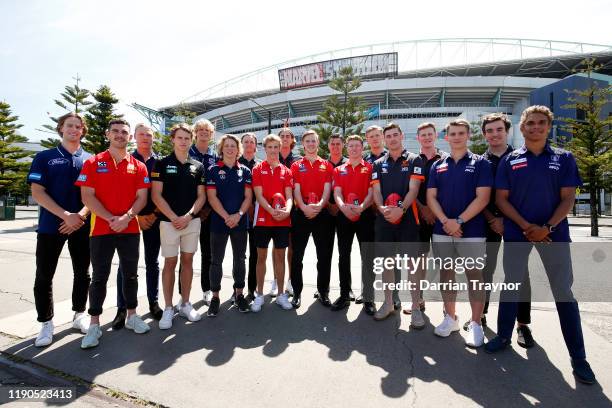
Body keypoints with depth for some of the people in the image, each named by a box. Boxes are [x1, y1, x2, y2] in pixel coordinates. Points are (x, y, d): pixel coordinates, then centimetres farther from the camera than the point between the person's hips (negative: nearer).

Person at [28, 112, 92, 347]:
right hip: (50, 226, -1)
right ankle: (46, 323, 19)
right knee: (44, 276, 4)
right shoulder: (44, 157, 4)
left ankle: (79, 315, 25)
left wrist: (81, 215, -15)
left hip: (82, 226, 1)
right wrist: (66, 215, -17)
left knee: (82, 273, 9)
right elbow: (37, 192, -4)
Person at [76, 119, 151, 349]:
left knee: (131, 274, 10)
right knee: (99, 277, 5)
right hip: (101, 229, -1)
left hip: (130, 229, 2)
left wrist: (126, 218, -15)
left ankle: (132, 316, 25)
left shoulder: (138, 166, 6)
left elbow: (142, 197, 1)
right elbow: (87, 197, -6)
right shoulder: (93, 163, 1)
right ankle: (94, 324, 18)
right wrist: (111, 218, -16)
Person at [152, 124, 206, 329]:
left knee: (188, 261, 9)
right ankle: (168, 308, 14)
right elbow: (156, 195, -5)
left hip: (192, 221, 3)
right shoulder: (162, 163, 0)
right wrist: (174, 217, -12)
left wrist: (188, 216, -8)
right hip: (169, 221, -3)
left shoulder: (198, 166, 8)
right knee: (170, 263, 3)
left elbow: (201, 196, 6)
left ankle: (185, 304, 21)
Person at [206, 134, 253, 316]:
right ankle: (215, 296, 19)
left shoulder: (245, 171, 6)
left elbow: (248, 196, 1)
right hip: (218, 221, -1)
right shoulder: (213, 170, 1)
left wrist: (238, 215, -14)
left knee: (239, 258, 10)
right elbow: (212, 197, -6)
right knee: (216, 260, 6)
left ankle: (239, 293, 24)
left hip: (240, 222, 2)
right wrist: (226, 216, -15)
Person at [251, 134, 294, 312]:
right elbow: (259, 195, -7)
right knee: (261, 256, 6)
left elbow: (289, 196, 2)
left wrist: (287, 210, -19)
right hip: (263, 219, -2)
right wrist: (272, 211, -22)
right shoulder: (258, 169, 2)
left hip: (283, 220, 2)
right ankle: (259, 295, 19)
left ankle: (281, 294, 21)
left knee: (280, 256, 9)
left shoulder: (286, 171, 9)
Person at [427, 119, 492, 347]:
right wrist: (445, 221, -11)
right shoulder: (438, 166, 10)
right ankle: (450, 318, 25)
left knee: (474, 276, 4)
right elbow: (431, 197, 3)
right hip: (442, 231, 3)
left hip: (472, 231, -3)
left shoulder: (480, 164, 1)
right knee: (446, 273, 10)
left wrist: (459, 221, -16)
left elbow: (482, 198, -8)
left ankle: (475, 324, 18)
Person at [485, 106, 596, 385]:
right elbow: (501, 199, -1)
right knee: (511, 286, 9)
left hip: (554, 233, 0)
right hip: (516, 232, 0)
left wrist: (547, 227, -15)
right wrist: (526, 226, -12)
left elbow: (568, 198, -1)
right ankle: (504, 336, 25)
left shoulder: (563, 159, 5)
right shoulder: (510, 161, 4)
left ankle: (578, 356, 19)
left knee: (563, 291, 5)